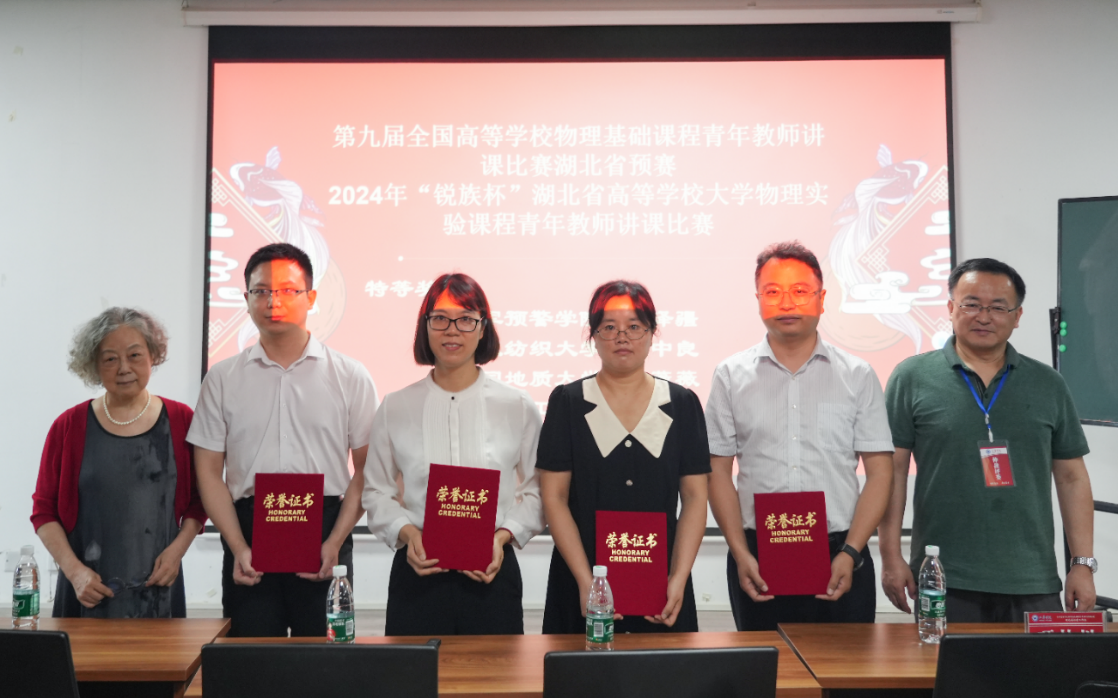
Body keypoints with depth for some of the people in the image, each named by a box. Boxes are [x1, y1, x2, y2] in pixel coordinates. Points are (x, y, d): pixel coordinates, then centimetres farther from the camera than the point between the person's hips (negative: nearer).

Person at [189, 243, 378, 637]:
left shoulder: (350, 377, 5)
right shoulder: (222, 379, 9)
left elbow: (366, 470, 3)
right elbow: (208, 472, 7)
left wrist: (334, 543, -8)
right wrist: (239, 548, -5)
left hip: (325, 534, -1)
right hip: (247, 533, 1)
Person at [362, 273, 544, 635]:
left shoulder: (518, 407, 4)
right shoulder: (395, 408, 5)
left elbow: (534, 491, 6)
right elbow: (377, 491, 8)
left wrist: (502, 536, -10)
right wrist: (407, 532, -9)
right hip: (417, 574, 0)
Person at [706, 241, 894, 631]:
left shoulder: (858, 376, 6)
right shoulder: (730, 376, 6)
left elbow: (879, 472, 3)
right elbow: (719, 471, 4)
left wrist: (850, 553, -8)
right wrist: (741, 553, -6)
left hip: (839, 558, 0)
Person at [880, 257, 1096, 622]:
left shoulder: (1048, 385, 9)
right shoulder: (912, 377, 0)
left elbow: (1071, 477, 10)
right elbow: (893, 470, -2)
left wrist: (1083, 564, 5)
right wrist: (891, 557, -6)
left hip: (1034, 583, 3)